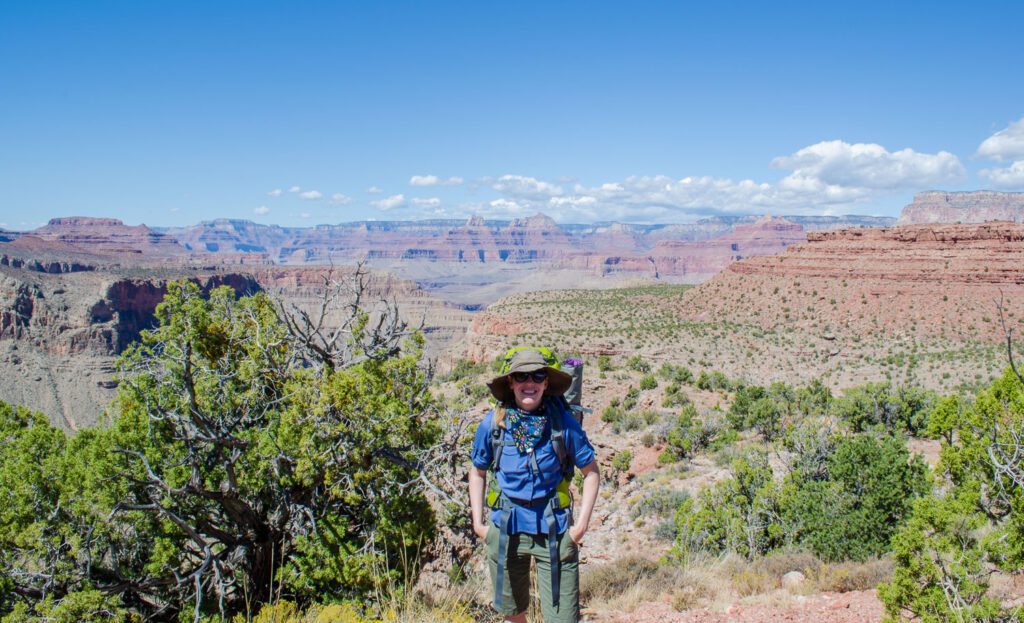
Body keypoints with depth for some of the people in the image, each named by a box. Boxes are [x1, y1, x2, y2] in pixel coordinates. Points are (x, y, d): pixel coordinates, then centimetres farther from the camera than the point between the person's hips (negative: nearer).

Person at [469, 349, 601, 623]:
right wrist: (477, 522, 4)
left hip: (554, 529, -1)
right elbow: (477, 471, 8)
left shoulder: (562, 422, -10)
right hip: (505, 529, 2)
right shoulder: (492, 423, -7)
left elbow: (591, 472, 0)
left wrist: (582, 523, -5)